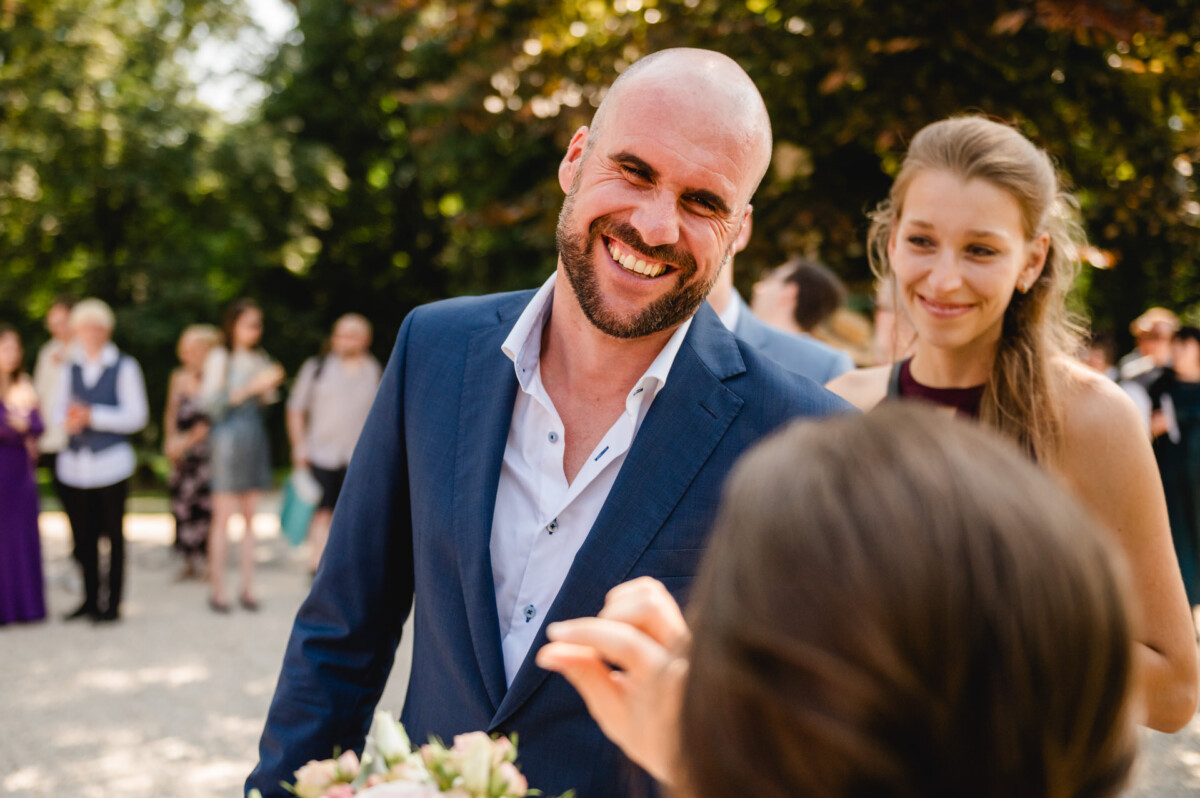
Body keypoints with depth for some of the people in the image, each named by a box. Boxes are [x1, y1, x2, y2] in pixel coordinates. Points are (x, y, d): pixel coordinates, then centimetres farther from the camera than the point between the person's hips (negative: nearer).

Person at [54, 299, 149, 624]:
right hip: (74, 463, 4)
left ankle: (112, 603, 8)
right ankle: (90, 600, 20)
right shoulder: (69, 368, 14)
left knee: (113, 535, -1)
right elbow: (60, 407, 17)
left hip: (110, 463, -4)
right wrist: (67, 420, -7)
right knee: (82, 536, 7)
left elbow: (136, 416, -6)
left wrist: (93, 416, -15)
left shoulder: (124, 367, -1)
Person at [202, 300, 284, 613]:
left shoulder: (261, 359, 13)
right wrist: (250, 388, -14)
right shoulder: (219, 358, -2)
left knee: (250, 515, 5)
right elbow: (210, 401, -9)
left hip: (255, 435, 5)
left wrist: (271, 385, -2)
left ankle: (247, 587, 9)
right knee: (223, 515, -5)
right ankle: (217, 589, 1)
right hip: (229, 437, -5)